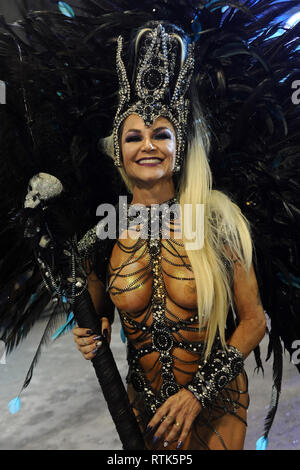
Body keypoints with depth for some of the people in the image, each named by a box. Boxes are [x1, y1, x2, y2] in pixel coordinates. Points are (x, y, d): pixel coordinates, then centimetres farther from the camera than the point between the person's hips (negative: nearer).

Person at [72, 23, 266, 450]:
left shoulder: (216, 218, -16)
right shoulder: (104, 235, -12)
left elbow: (254, 320, -10)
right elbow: (98, 313, 5)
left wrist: (199, 392, -16)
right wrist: (93, 335, -16)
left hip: (217, 403, -1)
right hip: (146, 404, 2)